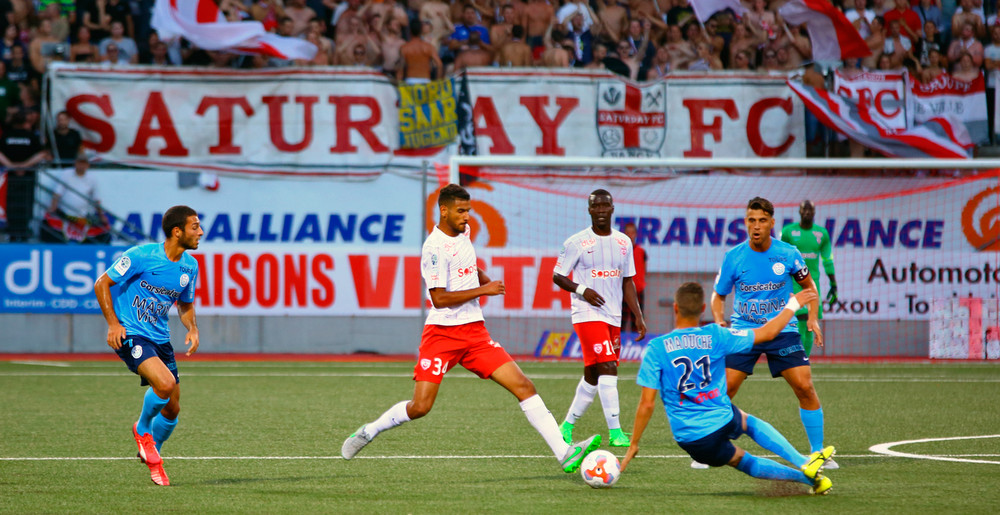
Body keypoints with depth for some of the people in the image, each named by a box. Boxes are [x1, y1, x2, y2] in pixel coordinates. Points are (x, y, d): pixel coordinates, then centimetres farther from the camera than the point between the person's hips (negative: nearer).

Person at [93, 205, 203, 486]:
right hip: (129, 334, -7)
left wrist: (192, 328, 0)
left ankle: (152, 456, 30)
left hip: (159, 337, 7)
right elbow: (102, 284, -8)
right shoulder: (142, 256, -16)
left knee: (172, 409, 5)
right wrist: (113, 323, -16)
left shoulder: (189, 266, 4)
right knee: (165, 383, -28)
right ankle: (142, 429, 0)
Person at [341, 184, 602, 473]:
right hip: (442, 332, -6)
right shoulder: (434, 247, -15)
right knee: (421, 407, -10)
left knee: (523, 387, -7)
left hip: (474, 331, 6)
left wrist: (484, 279, 12)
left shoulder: (464, 232, 10)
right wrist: (483, 290, -15)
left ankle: (564, 453, -11)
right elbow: (439, 298, -20)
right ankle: (369, 431, 18)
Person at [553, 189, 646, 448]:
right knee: (608, 369, -18)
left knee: (593, 376, 10)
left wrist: (638, 316, 10)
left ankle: (568, 425, 25)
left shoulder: (624, 242, 11)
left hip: (613, 317, 6)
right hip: (588, 316, -6)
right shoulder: (577, 242, -4)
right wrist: (581, 290, -17)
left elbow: (628, 281, 16)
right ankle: (615, 432, -18)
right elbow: (557, 275, 0)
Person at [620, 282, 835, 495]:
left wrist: (633, 445, 1)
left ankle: (803, 476, 9)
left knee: (742, 460, 23)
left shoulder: (657, 348, -8)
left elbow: (647, 404, -10)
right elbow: (767, 333, 6)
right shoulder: (715, 337, -5)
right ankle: (804, 462, 19)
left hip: (689, 438, -1)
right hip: (723, 421, 1)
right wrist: (793, 305, 22)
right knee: (749, 422, 35)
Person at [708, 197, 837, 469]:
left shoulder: (788, 254, -4)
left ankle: (818, 452, 1)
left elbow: (808, 284, 13)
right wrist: (719, 321, -12)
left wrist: (812, 318, 0)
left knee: (805, 387, -12)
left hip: (782, 330, 0)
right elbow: (718, 295, 7)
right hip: (743, 331, 0)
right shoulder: (733, 258, -5)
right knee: (724, 389, -12)